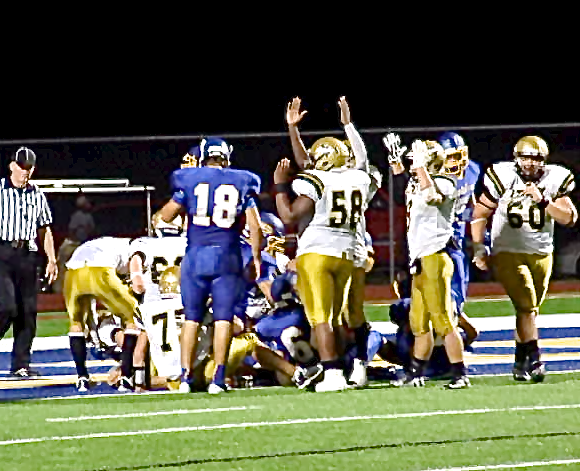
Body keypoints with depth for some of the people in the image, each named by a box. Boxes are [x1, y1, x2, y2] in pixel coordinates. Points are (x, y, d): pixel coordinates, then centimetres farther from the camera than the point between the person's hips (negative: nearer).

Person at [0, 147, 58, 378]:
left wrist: (52, 259, 13)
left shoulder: (37, 196, 15)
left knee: (28, 311, 1)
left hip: (27, 254, 4)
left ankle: (21, 365, 7)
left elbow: (44, 230, 20)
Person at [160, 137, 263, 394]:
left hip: (196, 255, 0)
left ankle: (186, 376, 6)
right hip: (227, 257, 0)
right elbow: (254, 225, 1)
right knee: (223, 317, 1)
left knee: (191, 317, 8)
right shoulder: (241, 182, 5)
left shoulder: (189, 179, 2)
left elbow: (167, 216, 9)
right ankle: (218, 379, -6)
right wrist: (256, 256, 11)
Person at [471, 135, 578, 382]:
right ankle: (534, 362, -18)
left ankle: (520, 363, 20)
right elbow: (480, 214, 1)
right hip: (508, 253, -4)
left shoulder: (555, 180, -2)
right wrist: (479, 248, -4)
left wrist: (543, 201, -20)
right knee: (526, 306, -17)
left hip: (541, 254, 4)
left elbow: (569, 218, -7)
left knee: (530, 310, 9)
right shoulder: (503, 177, -9)